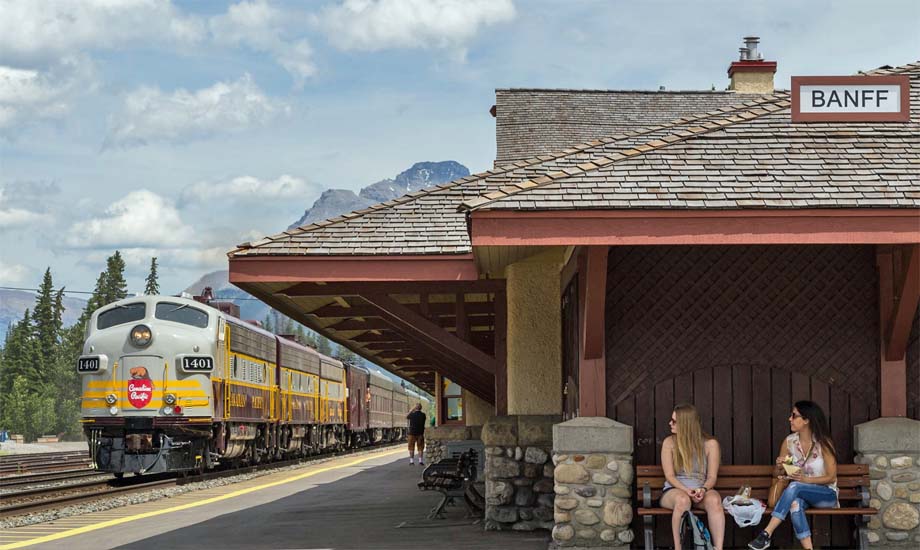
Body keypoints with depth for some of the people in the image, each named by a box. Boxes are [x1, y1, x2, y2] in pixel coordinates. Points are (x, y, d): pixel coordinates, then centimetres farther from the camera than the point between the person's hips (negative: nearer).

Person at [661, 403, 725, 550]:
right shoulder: (669, 443, 5)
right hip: (674, 490, 0)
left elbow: (712, 476, 0)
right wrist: (687, 491, -20)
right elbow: (670, 476, -3)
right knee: (682, 500, -38)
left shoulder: (710, 444, 4)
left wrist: (703, 489, -23)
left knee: (714, 500, -35)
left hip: (701, 490, 1)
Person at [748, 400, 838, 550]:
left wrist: (806, 479, -22)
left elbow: (831, 477, -9)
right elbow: (778, 475, 13)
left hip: (826, 495, -3)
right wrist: (780, 467, -11)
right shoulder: (789, 442, 3)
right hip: (801, 493, 3)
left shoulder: (823, 443, -11)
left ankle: (766, 534, -39)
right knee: (795, 502, -36)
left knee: (794, 486, -35)